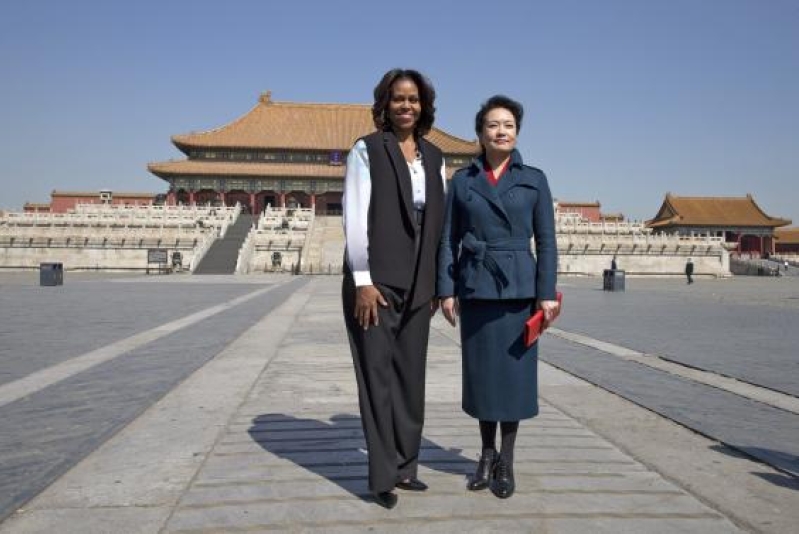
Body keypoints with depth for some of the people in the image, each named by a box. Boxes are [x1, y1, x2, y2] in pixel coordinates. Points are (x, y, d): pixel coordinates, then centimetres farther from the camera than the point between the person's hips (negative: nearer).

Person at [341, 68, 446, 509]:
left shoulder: (433, 156, 12)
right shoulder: (367, 150, -3)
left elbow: (439, 220, 11)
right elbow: (355, 217, -9)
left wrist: (437, 282, 9)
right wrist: (363, 281, -15)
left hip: (418, 285, 5)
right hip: (375, 281, -5)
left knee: (411, 376, 10)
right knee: (378, 375, 2)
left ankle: (405, 466, 24)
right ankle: (383, 475, 14)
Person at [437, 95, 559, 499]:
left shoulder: (534, 179, 4)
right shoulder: (462, 180, 5)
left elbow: (546, 240, 2)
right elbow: (449, 240, 5)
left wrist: (547, 293, -6)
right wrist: (446, 290, -2)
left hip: (518, 287, -1)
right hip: (475, 287, 1)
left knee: (514, 371, 2)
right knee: (481, 371, 8)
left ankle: (506, 460, 18)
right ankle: (487, 453, 25)